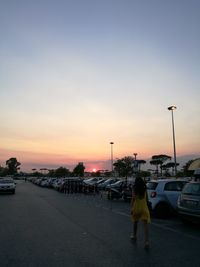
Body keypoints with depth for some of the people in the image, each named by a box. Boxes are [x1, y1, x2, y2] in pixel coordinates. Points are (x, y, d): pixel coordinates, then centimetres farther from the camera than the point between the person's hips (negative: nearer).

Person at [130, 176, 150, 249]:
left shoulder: (134, 189, -5)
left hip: (136, 208, -1)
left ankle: (134, 236, 37)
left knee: (135, 222, 20)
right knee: (145, 224, -3)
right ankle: (146, 241, -13)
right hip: (144, 208, 1)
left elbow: (133, 199, -11)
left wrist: (131, 208, -9)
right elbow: (146, 199, 10)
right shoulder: (145, 189, 3)